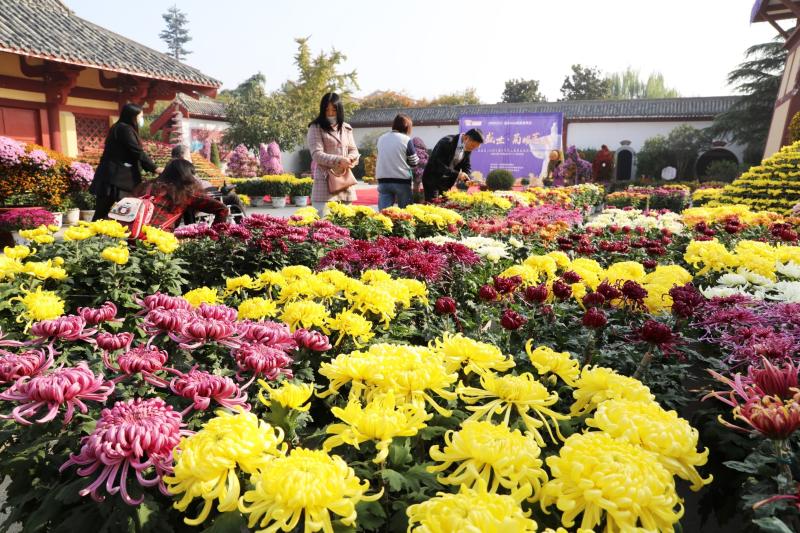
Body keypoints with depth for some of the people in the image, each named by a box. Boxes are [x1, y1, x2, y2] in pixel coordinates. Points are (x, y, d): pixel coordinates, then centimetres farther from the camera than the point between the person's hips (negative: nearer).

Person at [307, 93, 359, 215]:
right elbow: (317, 154, -10)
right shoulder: (316, 128, 0)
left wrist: (350, 159, -10)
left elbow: (353, 150, 15)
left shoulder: (346, 128, 17)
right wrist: (339, 160, -23)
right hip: (325, 183, -5)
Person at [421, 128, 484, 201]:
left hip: (449, 181, 6)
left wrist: (467, 179, -14)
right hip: (432, 179, -6)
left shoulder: (468, 149, -3)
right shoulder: (447, 142, -23)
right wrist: (457, 174, -33)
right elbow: (438, 164, -29)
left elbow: (466, 166, 7)